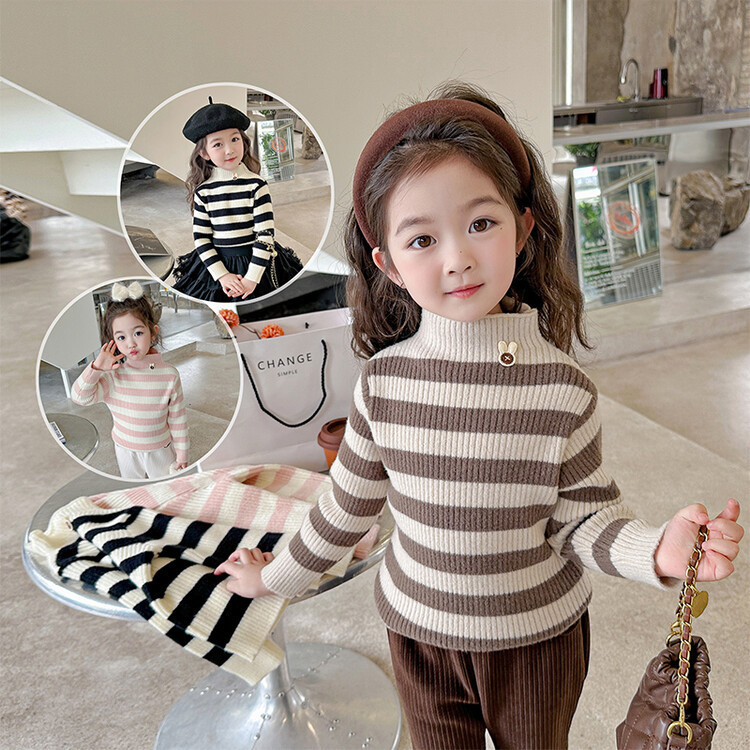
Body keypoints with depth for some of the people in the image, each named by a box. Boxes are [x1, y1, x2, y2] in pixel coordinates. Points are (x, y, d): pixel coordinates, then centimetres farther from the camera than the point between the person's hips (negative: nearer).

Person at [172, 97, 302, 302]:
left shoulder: (255, 185, -7)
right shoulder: (203, 191, -1)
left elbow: (265, 234, -10)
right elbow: (201, 238, 0)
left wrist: (252, 277, -16)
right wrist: (222, 275, -10)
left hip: (256, 262, -1)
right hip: (217, 264, 2)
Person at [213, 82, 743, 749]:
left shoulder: (563, 387, -21)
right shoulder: (384, 380, -17)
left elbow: (583, 516, -11)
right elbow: (350, 503, -2)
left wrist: (659, 551, -31)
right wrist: (277, 576, 10)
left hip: (538, 638, 0)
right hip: (420, 630, 1)